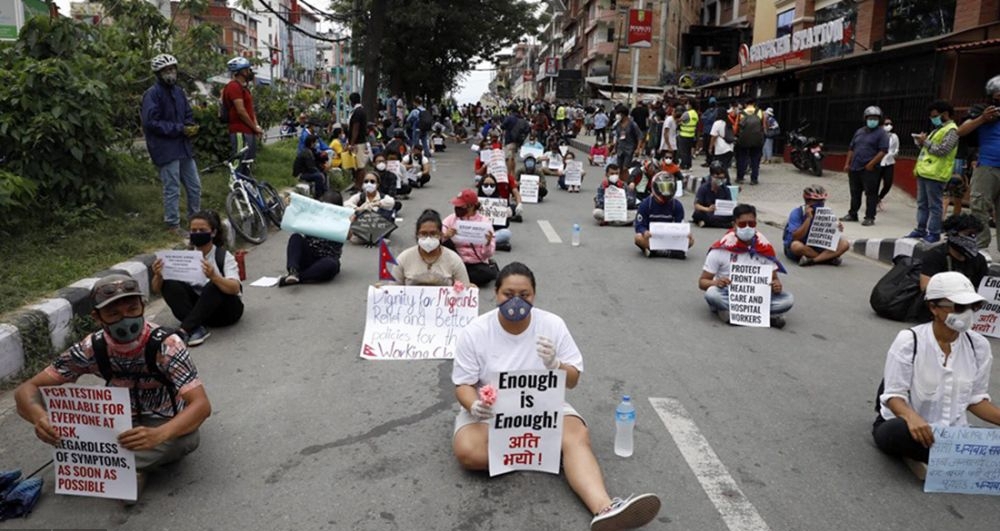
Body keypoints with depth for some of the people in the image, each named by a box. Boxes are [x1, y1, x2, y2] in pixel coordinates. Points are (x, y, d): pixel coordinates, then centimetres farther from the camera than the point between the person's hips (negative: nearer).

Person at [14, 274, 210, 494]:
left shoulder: (166, 345, -28)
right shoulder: (92, 349, -18)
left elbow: (202, 404, -35)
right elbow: (26, 389, -14)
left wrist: (158, 435, -54)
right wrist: (40, 418, -38)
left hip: (165, 424, -3)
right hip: (121, 421, 3)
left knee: (186, 439, -37)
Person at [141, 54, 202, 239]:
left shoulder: (178, 92, 11)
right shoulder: (152, 94, -11)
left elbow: (188, 115, 18)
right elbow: (151, 122, -17)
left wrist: (191, 127, -5)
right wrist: (180, 129, -18)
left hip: (183, 145, 7)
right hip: (166, 148, -7)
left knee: (194, 185, 13)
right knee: (172, 189, -1)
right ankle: (173, 225, 11)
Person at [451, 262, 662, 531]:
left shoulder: (553, 325, -7)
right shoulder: (474, 332, -10)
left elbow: (573, 381, -3)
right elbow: (464, 385, -6)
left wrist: (555, 365, -27)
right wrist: (474, 406, -30)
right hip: (491, 413, 0)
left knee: (578, 438, -29)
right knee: (468, 452, -30)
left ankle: (605, 509, -48)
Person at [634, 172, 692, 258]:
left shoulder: (677, 206, 2)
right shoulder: (645, 204, -5)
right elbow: (639, 226, -8)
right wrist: (645, 232, -33)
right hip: (651, 237, -2)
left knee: (690, 240, -24)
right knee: (639, 238, -36)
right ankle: (671, 252, -36)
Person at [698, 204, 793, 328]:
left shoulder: (765, 248, 0)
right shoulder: (722, 248, -8)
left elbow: (773, 278, 9)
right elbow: (702, 282, -5)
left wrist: (777, 285, -16)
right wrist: (716, 282, -28)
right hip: (728, 295, -2)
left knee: (788, 299, -22)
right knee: (712, 293, -36)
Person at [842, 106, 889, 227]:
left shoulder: (881, 133, -3)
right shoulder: (859, 131, 17)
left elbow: (883, 151, -12)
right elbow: (851, 148, 19)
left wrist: (871, 164, -18)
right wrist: (847, 163, 11)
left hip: (869, 169, -6)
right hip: (854, 168, 6)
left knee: (871, 194, -4)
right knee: (855, 193, 14)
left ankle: (870, 217, 0)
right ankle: (852, 214, 23)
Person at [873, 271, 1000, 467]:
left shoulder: (978, 346, 1)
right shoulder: (909, 341, -13)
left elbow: (975, 398, 9)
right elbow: (894, 395, -14)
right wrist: (912, 417, -36)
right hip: (909, 425, -3)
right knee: (899, 431, -39)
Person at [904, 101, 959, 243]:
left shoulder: (951, 130, -8)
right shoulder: (938, 129, 22)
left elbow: (941, 150, -19)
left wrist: (925, 142, -11)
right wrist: (922, 142, 6)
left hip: (935, 174, -9)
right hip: (924, 172, 9)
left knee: (934, 205, -5)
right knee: (922, 204, 12)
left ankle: (934, 233, -1)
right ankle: (921, 229, 18)